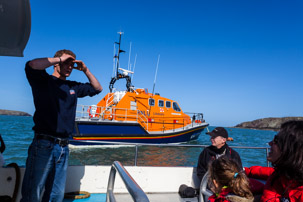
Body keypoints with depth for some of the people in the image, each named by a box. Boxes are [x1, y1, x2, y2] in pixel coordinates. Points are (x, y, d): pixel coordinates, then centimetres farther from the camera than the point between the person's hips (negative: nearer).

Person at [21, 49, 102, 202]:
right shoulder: (44, 81, 1)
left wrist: (85, 70, 14)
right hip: (43, 145, -6)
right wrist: (60, 58, -9)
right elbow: (31, 65, -20)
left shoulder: (73, 87, 17)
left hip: (63, 148, 6)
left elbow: (97, 88, 26)